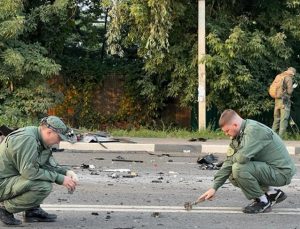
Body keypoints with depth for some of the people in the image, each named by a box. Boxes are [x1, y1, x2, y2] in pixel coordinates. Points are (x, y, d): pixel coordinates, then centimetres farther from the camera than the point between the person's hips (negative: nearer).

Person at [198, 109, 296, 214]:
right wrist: (214, 187, 3)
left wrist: (233, 159, -9)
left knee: (239, 168, -25)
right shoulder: (239, 135, 7)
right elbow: (229, 161, 7)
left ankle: (263, 202, -7)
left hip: (282, 172, -10)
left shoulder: (254, 130, -23)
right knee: (233, 176, 13)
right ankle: (273, 193, 17)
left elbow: (242, 157, -34)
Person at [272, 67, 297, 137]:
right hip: (285, 101, -7)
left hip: (277, 100, 7)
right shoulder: (289, 78, -9)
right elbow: (289, 91, -13)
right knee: (284, 120, -5)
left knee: (276, 119, 14)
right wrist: (293, 87, 6)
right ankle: (280, 138, -10)